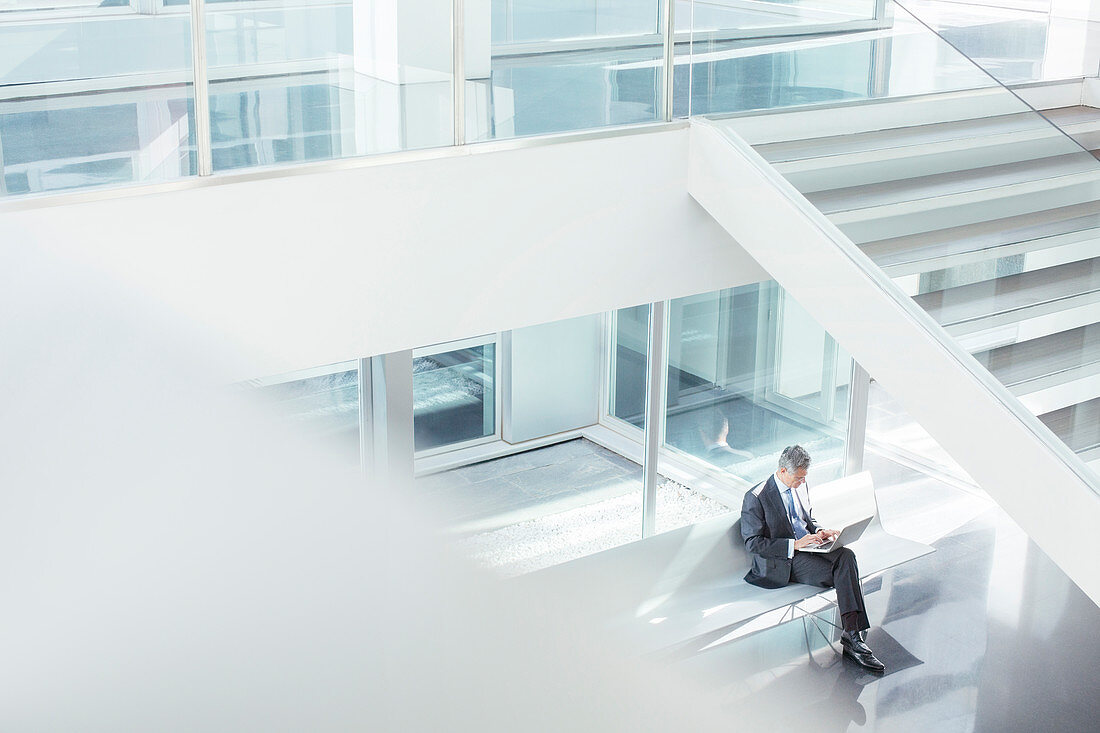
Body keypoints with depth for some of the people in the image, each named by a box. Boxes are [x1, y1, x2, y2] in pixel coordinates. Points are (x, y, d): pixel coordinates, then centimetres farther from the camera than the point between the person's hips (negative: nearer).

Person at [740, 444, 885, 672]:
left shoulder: (799, 486, 10)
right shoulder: (756, 498, -13)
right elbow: (753, 543, -15)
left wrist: (819, 532, 2)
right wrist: (795, 545, -22)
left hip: (807, 546, 7)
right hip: (783, 563, -7)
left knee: (846, 556, -25)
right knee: (843, 573, -26)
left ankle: (853, 635, -30)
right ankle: (852, 637, -21)